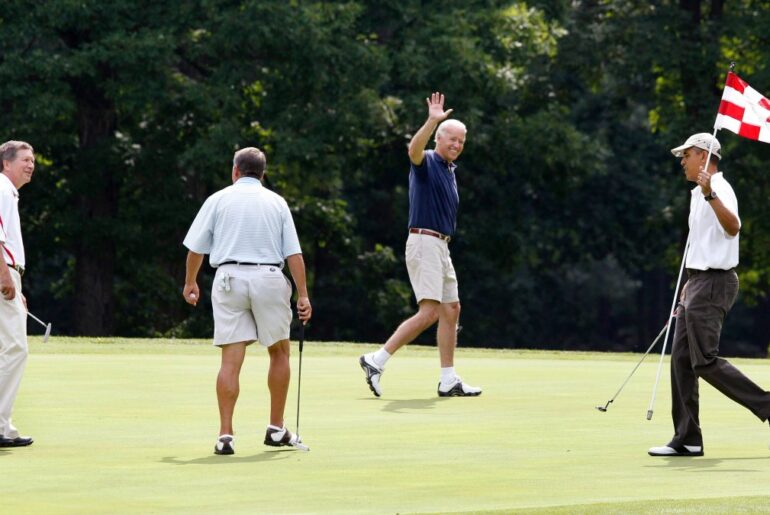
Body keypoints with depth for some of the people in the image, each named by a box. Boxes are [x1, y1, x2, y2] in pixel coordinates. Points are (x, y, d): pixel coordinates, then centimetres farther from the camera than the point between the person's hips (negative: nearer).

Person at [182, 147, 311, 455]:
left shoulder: (219, 200, 8)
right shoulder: (277, 202, 11)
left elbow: (196, 247, 8)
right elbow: (294, 253, 3)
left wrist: (190, 283, 23)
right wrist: (303, 295, 3)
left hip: (230, 278, 0)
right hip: (269, 279, 0)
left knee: (231, 360, -3)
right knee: (279, 352, 17)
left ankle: (225, 435, -11)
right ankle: (276, 429, 19)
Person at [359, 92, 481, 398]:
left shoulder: (450, 171, 19)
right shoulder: (427, 163, -8)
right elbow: (414, 149, -33)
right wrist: (432, 121, -46)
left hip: (441, 247, 10)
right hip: (424, 243, -10)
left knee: (451, 310, 9)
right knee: (429, 312, -17)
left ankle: (449, 381, 13)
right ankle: (377, 361, -14)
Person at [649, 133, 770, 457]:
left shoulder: (719, 190, -14)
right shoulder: (699, 194, 19)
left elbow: (733, 227, -34)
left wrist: (710, 196, -47)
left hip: (713, 284, -10)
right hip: (699, 282, 10)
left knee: (706, 362, -14)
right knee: (682, 359, 6)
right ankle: (687, 440, 6)